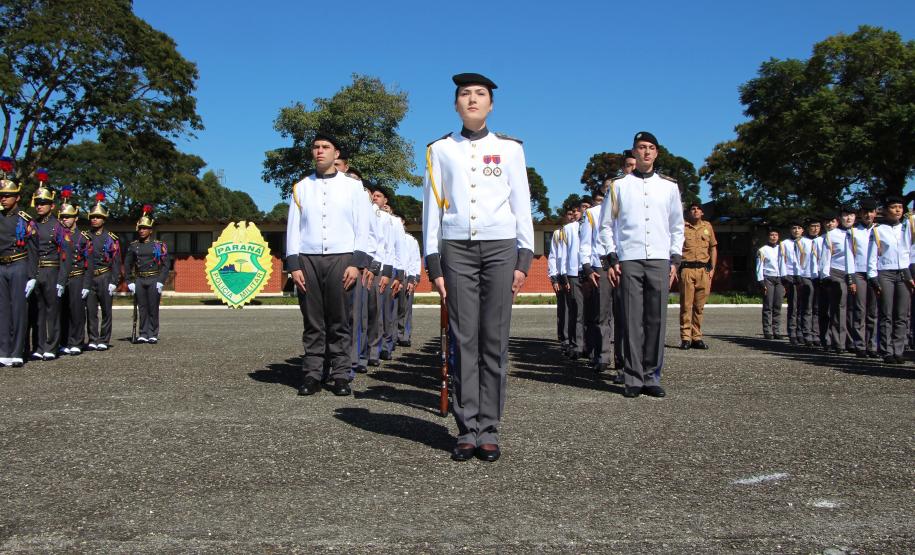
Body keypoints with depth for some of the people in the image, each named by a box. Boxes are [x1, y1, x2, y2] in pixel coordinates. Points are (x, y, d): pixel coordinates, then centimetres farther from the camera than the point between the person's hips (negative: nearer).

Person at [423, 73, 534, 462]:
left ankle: (489, 430, 5)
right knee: (463, 340, -2)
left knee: (495, 340, -1)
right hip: (457, 250, 0)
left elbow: (521, 206, 8)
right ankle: (467, 430, 3)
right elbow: (432, 208, 7)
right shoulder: (440, 150, 9)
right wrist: (434, 265, 1)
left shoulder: (509, 148, 9)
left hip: (500, 248, 0)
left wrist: (524, 259, 1)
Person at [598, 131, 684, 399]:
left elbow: (677, 227, 16)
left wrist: (675, 260, 7)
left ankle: (651, 377, 7)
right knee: (633, 321, -4)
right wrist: (612, 259, 0)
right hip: (629, 261, -1)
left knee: (657, 320, -1)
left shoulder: (669, 186, 14)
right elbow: (606, 224, 9)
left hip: (659, 261, 2)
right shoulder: (619, 185, 10)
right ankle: (633, 379, 2)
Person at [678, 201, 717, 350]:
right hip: (687, 269, -3)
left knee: (699, 305, 5)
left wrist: (712, 268, 9)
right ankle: (685, 338, -3)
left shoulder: (708, 226, 15)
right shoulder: (682, 227, 6)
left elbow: (713, 248, 18)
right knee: (686, 304, -4)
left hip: (703, 270, 3)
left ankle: (696, 337, 11)